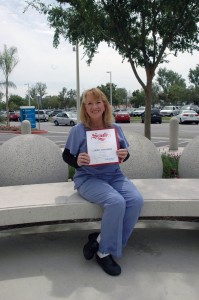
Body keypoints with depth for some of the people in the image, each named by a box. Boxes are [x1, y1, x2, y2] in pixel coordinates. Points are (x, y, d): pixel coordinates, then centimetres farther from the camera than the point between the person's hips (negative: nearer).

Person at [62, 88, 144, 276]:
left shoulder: (115, 128, 7)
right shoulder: (78, 130, -3)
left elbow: (124, 153, 14)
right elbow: (66, 156, 3)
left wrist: (124, 155, -11)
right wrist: (77, 161, -20)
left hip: (114, 176, 5)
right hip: (88, 178, -4)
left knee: (136, 200, -24)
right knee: (116, 202, -32)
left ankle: (99, 240, -5)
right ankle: (104, 253, -8)